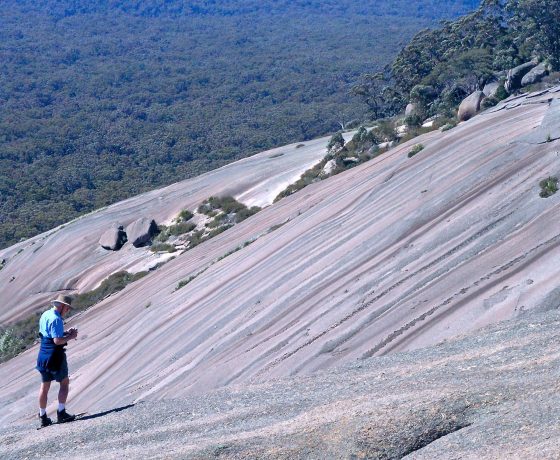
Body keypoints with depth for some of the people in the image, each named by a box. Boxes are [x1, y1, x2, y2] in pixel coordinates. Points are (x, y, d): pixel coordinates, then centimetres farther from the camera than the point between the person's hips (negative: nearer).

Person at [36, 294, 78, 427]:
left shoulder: (45, 315, 11)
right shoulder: (56, 319, -18)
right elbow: (57, 341, -23)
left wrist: (66, 332, 13)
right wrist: (71, 336, -9)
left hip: (43, 355, 8)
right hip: (55, 356, -8)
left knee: (44, 386, 12)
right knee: (64, 382, 5)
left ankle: (43, 416, 17)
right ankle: (61, 413, 2)